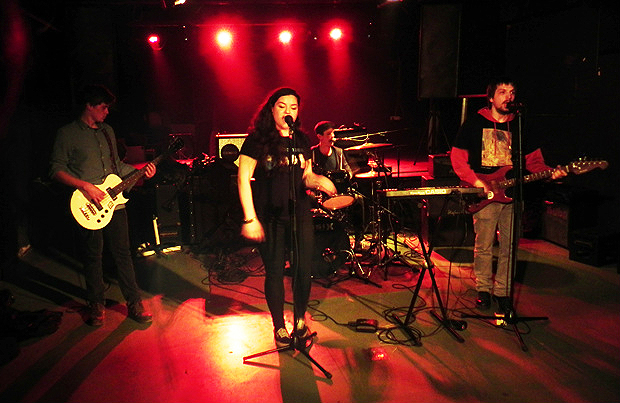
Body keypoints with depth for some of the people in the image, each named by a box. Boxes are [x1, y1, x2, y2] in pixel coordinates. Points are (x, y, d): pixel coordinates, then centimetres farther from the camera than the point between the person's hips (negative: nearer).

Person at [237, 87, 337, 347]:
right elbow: (243, 178, -7)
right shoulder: (258, 139, -4)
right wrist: (250, 218, -12)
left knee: (303, 269, 4)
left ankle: (300, 320, 29)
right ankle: (279, 326, 26)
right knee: (275, 272, 6)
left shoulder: (301, 140, 9)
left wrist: (319, 180, -8)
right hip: (269, 217, -3)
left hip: (300, 214, 4)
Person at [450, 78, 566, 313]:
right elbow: (457, 157, -1)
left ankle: (502, 291, 20)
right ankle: (483, 289, 21)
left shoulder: (520, 126, 12)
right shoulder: (475, 124, 1)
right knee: (483, 246, 3)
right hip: (484, 195, -3)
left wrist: (549, 172, -8)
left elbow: (533, 159, 13)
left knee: (509, 247, 6)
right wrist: (475, 181, -12)